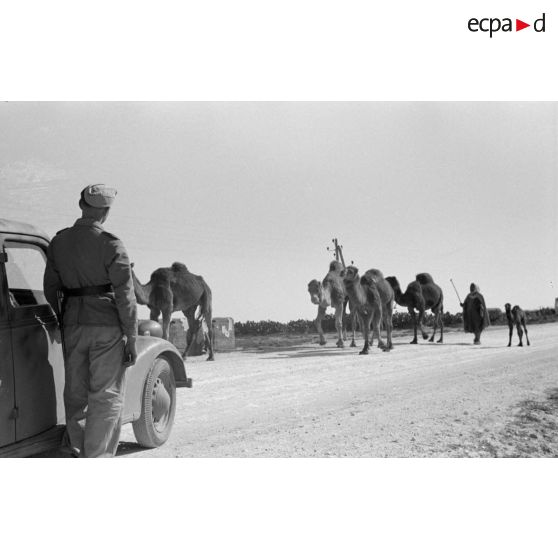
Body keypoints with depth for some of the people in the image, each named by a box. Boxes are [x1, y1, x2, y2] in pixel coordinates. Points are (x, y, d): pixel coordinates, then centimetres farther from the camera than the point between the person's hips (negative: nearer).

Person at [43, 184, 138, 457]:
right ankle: (97, 458, 2)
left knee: (75, 391, 14)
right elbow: (125, 295, -12)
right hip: (107, 325, -5)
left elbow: (51, 288, 12)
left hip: (72, 324, 5)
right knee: (106, 395, 2)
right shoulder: (110, 245, -11)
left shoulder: (58, 242, 6)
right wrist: (131, 338, -7)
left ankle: (77, 450, 22)